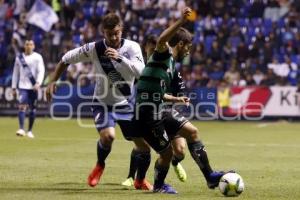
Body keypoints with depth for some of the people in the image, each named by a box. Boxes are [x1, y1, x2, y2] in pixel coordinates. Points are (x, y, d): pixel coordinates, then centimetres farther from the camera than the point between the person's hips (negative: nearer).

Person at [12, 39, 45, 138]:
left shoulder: (37, 57, 1)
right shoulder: (19, 57, 9)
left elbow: (41, 71, -7)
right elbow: (15, 73, 14)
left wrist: (38, 83, -22)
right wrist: (14, 87, 11)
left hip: (33, 87, -1)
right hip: (23, 86, 1)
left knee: (32, 109, 4)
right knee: (22, 106, -16)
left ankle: (29, 131, 14)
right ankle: (21, 129, -23)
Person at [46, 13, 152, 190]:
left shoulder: (132, 47, -14)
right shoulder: (94, 49, -13)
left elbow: (140, 72, -30)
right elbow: (67, 59, 0)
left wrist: (119, 58, -40)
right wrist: (53, 82, -1)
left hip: (126, 104, 2)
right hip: (103, 103, -2)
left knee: (144, 146, 0)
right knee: (108, 136, -29)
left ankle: (140, 180, 29)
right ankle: (100, 165, 3)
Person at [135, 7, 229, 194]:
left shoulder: (171, 64, 19)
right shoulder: (163, 54, -8)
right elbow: (161, 40, -34)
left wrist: (176, 100, 32)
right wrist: (181, 22, -44)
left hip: (159, 112, 10)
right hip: (148, 114, -10)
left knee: (192, 131, 10)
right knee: (167, 152, 0)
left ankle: (210, 176, 14)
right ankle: (159, 185, 28)